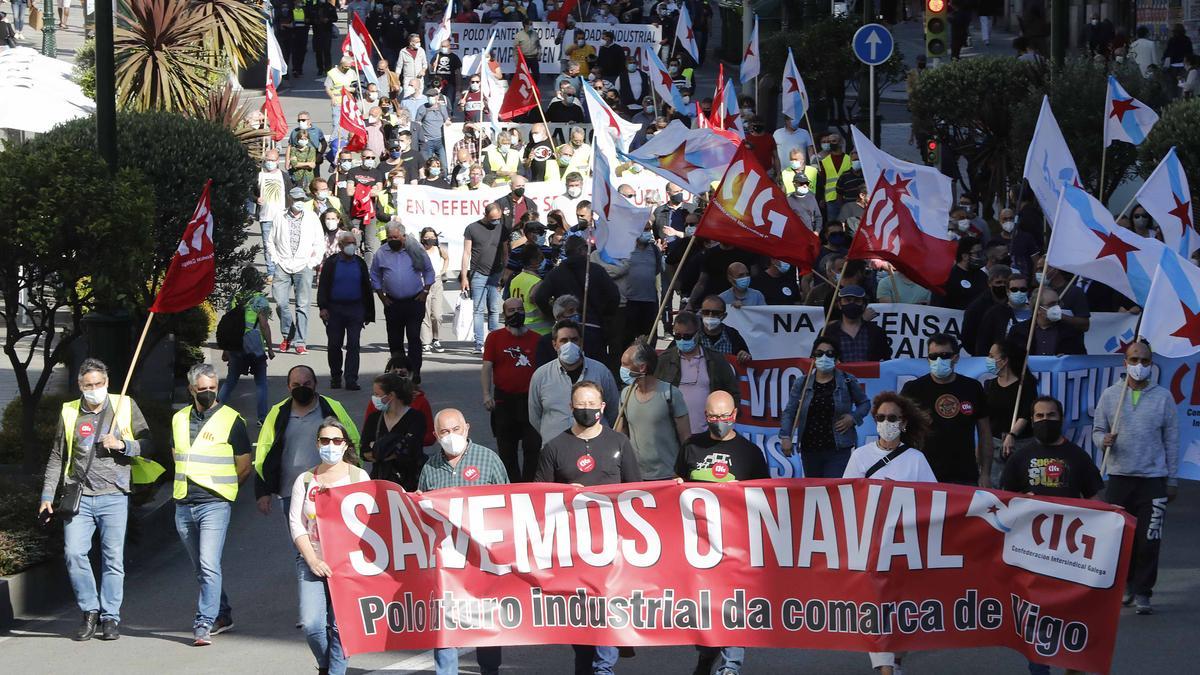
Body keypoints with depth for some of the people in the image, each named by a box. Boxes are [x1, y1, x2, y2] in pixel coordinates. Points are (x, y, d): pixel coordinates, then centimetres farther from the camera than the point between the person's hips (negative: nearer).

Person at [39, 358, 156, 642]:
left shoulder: (125, 408, 5)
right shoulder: (69, 413, 9)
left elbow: (148, 446, 8)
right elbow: (57, 458, 16)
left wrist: (122, 445, -10)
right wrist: (47, 496, 10)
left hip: (114, 496, -1)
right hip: (78, 497, 1)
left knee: (113, 557, -2)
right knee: (74, 554, -9)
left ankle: (110, 617, 7)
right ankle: (90, 612, 5)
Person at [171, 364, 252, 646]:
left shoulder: (231, 420, -3)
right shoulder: (179, 419, 12)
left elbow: (244, 467, 3)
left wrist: (219, 486, 7)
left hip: (214, 504, -6)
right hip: (183, 505, 6)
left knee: (209, 566, -16)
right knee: (201, 568, 13)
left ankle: (204, 625, -17)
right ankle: (223, 615, 27)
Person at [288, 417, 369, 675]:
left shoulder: (358, 477, 6)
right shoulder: (305, 480, 10)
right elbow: (296, 524, 5)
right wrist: (313, 561, -7)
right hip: (312, 560, 1)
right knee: (311, 624, -9)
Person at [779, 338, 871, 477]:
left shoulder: (848, 382, 2)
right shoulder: (801, 384, 5)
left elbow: (865, 403, 13)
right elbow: (789, 412, 4)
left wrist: (853, 418, -6)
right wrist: (785, 437, -8)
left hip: (839, 449, -3)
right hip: (810, 449, 3)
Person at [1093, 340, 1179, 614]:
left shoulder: (1163, 397, 3)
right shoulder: (1110, 395, 6)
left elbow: (1171, 440, 6)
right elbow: (1097, 430, 11)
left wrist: (1172, 480, 4)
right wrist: (1103, 440, -14)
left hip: (1153, 479, -1)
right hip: (1119, 477, 1)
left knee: (1148, 540, -5)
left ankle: (1142, 592, 2)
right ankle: (1126, 583, 21)